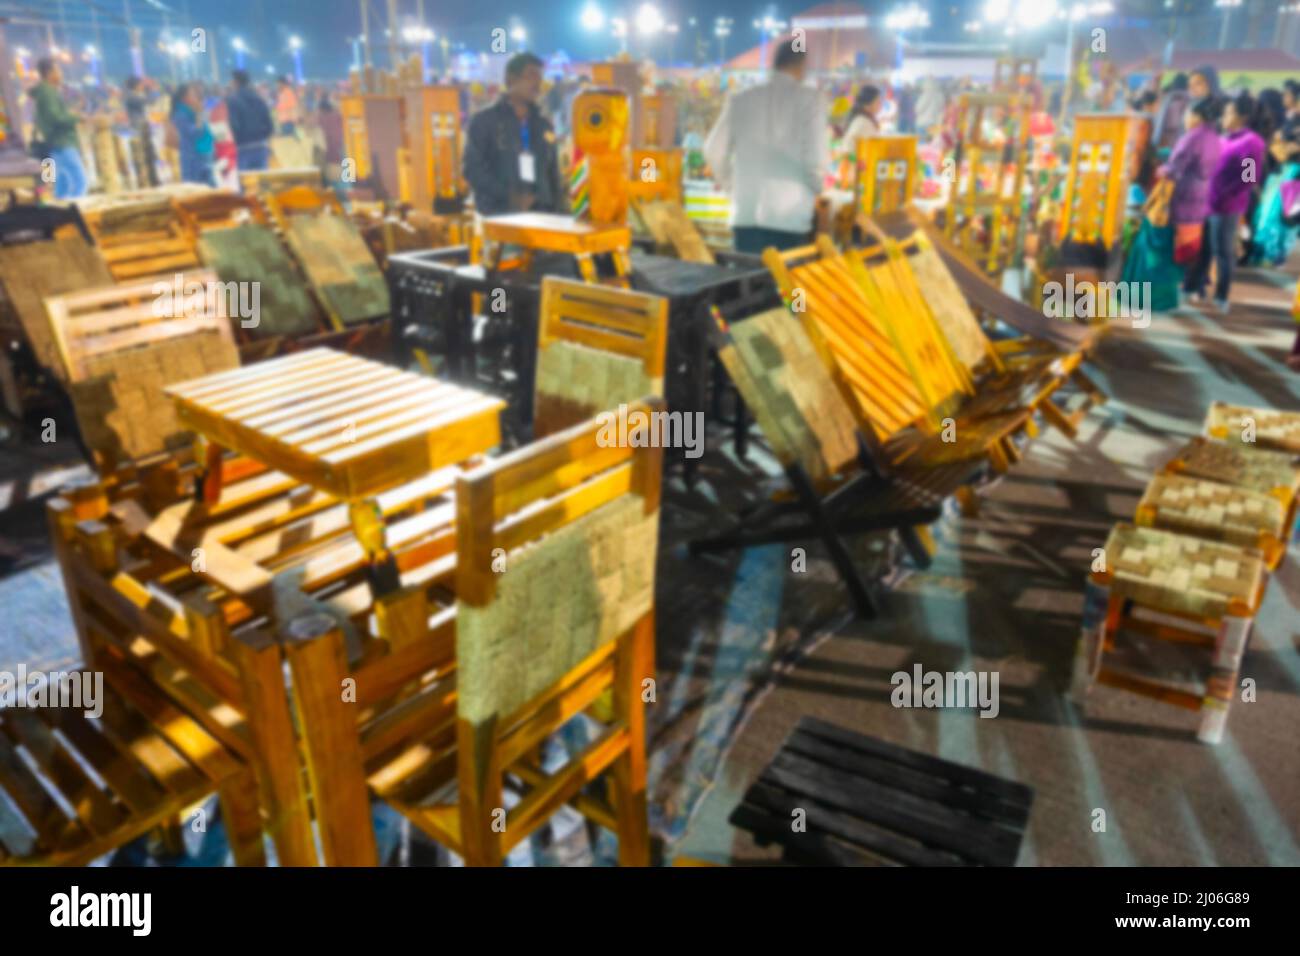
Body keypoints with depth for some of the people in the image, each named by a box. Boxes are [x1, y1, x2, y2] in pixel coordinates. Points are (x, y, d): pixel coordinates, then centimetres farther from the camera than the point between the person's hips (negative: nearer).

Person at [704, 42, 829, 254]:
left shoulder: (741, 99, 8)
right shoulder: (809, 99, -2)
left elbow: (714, 150, 8)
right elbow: (816, 157, -9)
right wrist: (816, 190, 10)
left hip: (744, 213, 4)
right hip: (789, 215, -3)